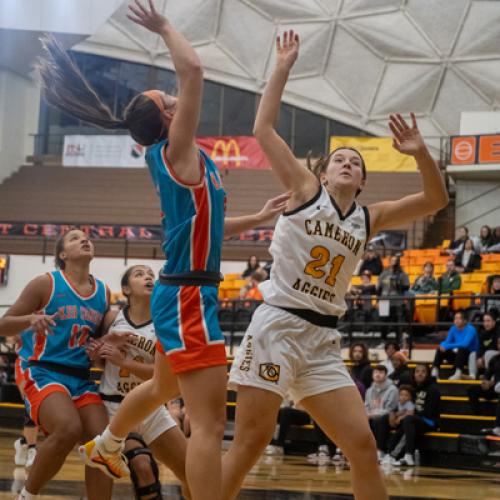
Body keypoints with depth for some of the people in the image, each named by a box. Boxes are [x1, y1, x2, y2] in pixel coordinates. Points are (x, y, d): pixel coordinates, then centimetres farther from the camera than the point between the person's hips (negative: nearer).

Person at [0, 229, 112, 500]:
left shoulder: (103, 292, 11)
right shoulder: (45, 284, -4)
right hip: (40, 371, -6)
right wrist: (30, 319, -25)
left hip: (81, 377, 6)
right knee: (69, 430, -30)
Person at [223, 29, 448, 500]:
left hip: (323, 339, 5)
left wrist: (420, 153, -6)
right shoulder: (305, 190, 4)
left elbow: (435, 199, 10)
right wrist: (283, 67, -2)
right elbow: (263, 129, -3)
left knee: (363, 445, -1)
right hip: (277, 325, -5)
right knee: (249, 443, -8)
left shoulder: (369, 218, 14)